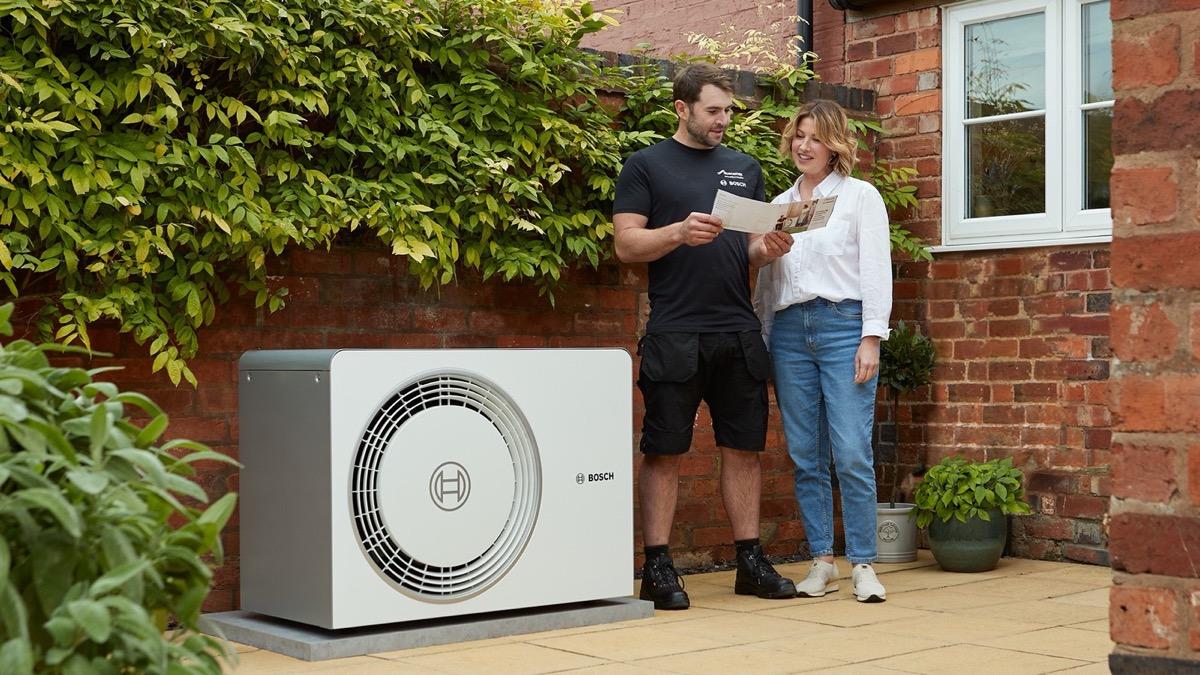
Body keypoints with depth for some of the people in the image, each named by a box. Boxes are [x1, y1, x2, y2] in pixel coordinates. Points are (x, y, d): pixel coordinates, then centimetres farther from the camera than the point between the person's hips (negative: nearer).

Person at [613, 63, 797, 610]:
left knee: (743, 447, 7)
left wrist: (769, 248, -5)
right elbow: (627, 244, -3)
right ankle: (657, 568, 5)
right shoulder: (646, 165, 4)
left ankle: (750, 561, 15)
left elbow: (753, 247, 18)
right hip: (675, 334, -5)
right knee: (664, 450, -1)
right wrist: (680, 232, -19)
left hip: (739, 333, 5)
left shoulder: (745, 168, 18)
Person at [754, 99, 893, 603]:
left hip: (843, 324, -4)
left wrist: (871, 338, -8)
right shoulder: (779, 205, 17)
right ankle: (821, 561, 12)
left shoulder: (860, 196, 7)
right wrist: (760, 341, 12)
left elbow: (875, 270, 0)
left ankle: (863, 564, -1)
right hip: (789, 330, 4)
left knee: (852, 453, -9)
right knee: (805, 456, 4)